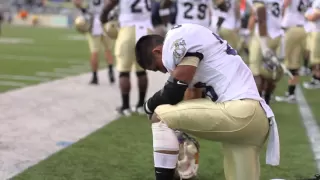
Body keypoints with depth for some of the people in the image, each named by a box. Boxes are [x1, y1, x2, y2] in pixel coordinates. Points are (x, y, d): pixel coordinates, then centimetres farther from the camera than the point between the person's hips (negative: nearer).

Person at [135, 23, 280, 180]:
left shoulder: (179, 37, -4)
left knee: (160, 115, -3)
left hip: (240, 113, -10)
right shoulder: (183, 40, 26)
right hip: (251, 117, 10)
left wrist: (149, 105, 13)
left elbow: (173, 93, -7)